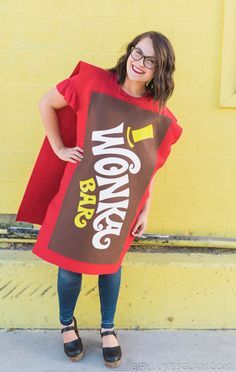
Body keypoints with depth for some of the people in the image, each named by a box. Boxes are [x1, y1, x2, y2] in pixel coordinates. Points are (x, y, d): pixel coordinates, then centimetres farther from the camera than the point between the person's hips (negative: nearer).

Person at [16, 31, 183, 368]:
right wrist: (59, 149, -2)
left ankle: (108, 328, 38)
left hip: (122, 205, 1)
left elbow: (150, 167, 5)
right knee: (71, 263, 9)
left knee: (110, 263, 14)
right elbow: (47, 104, 2)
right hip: (80, 195, -1)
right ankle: (67, 323, 37)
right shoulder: (93, 82, -9)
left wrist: (145, 211, 7)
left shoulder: (161, 118, -5)